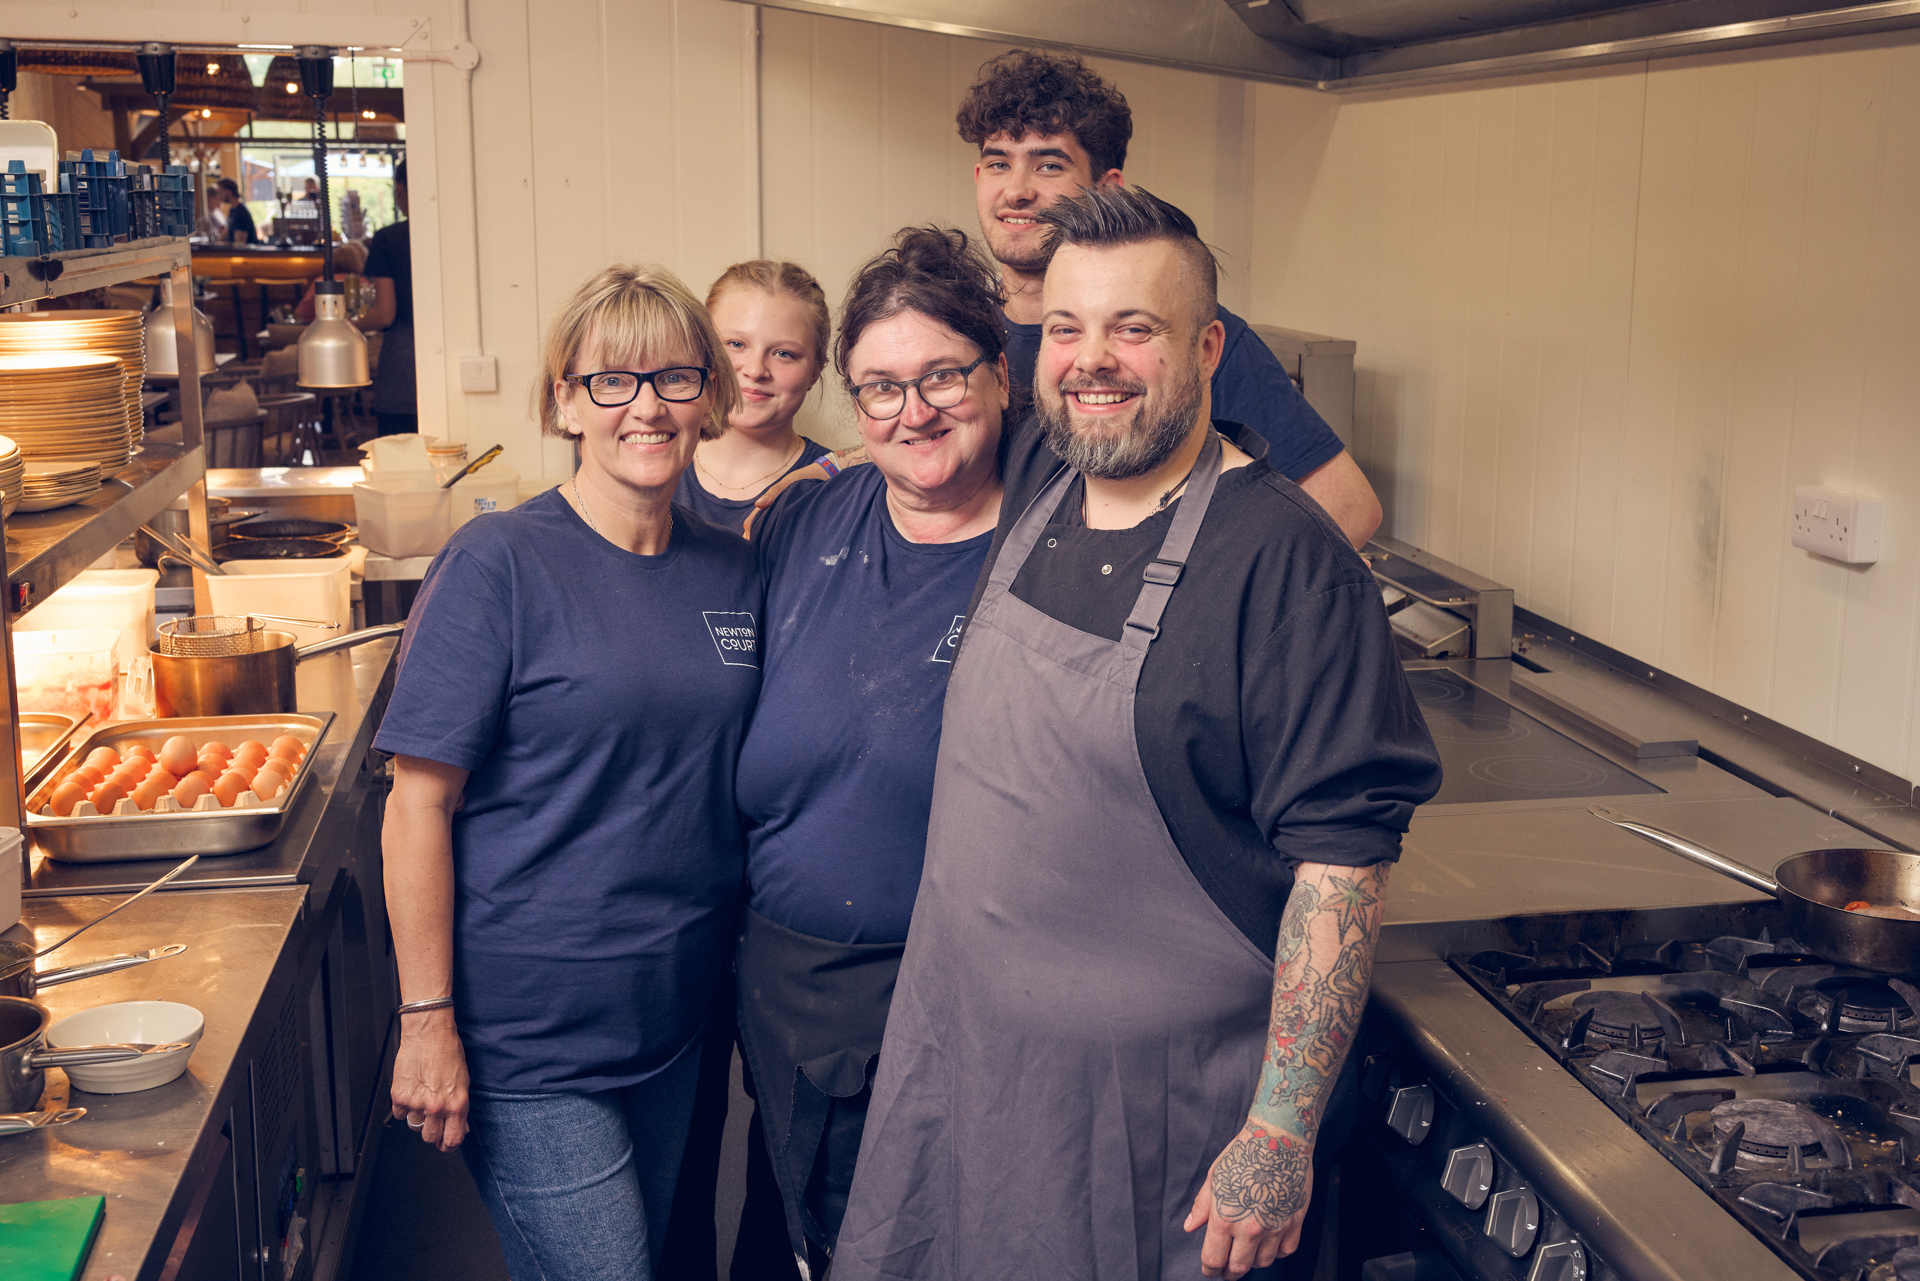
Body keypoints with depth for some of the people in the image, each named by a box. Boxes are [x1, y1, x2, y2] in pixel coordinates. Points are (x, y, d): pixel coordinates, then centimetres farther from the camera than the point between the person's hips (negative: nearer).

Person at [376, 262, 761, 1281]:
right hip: (528, 1039, -6)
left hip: (677, 1015, 6)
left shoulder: (732, 569, 4)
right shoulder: (499, 565, -13)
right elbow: (418, 807, -14)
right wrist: (427, 1023, -15)